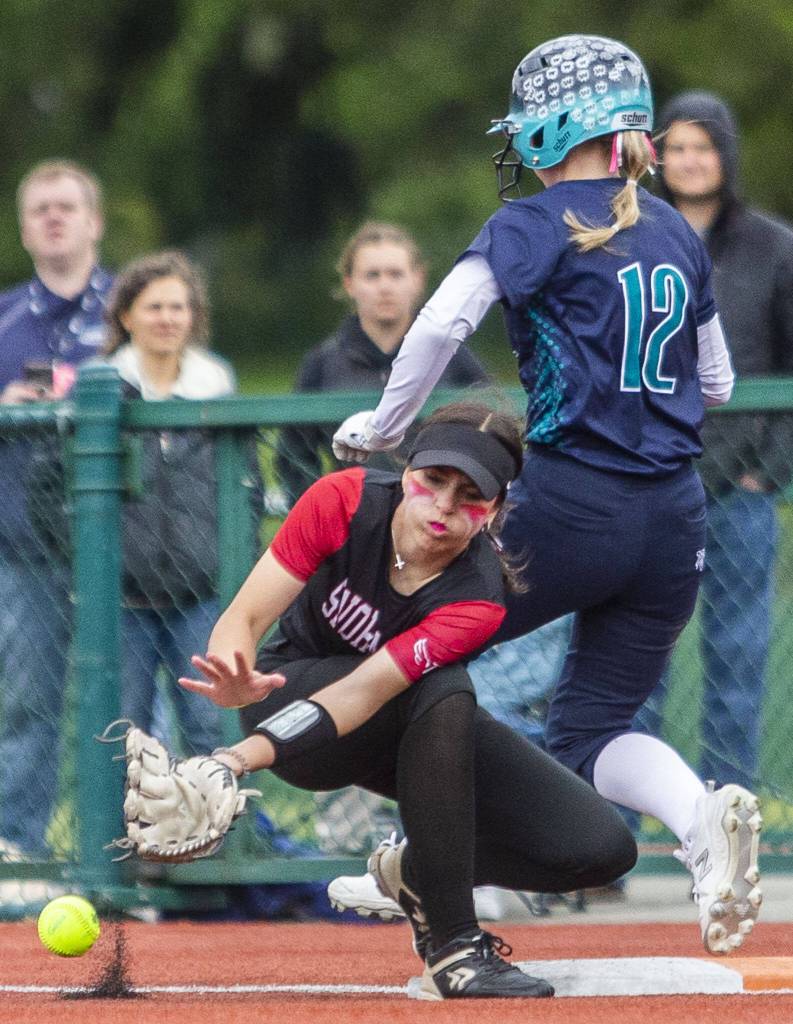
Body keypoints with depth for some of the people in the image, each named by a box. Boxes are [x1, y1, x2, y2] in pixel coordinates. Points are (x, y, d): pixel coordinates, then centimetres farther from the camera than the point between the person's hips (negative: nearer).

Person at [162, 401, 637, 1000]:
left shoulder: (476, 598, -27)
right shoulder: (346, 501, -24)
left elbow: (362, 693, -40)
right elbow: (243, 621, -26)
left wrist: (244, 757, -55)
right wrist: (237, 683, -51)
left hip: (414, 736, 2)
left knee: (603, 849, -16)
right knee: (443, 690, -37)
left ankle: (414, 870, 8)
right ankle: (452, 945, -29)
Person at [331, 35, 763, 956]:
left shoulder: (536, 226, -5)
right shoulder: (680, 236, 13)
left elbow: (440, 324, -18)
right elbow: (716, 384, 21)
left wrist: (384, 428, -5)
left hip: (570, 508, -6)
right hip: (675, 518, 6)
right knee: (589, 724, 12)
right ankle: (702, 820, -16)